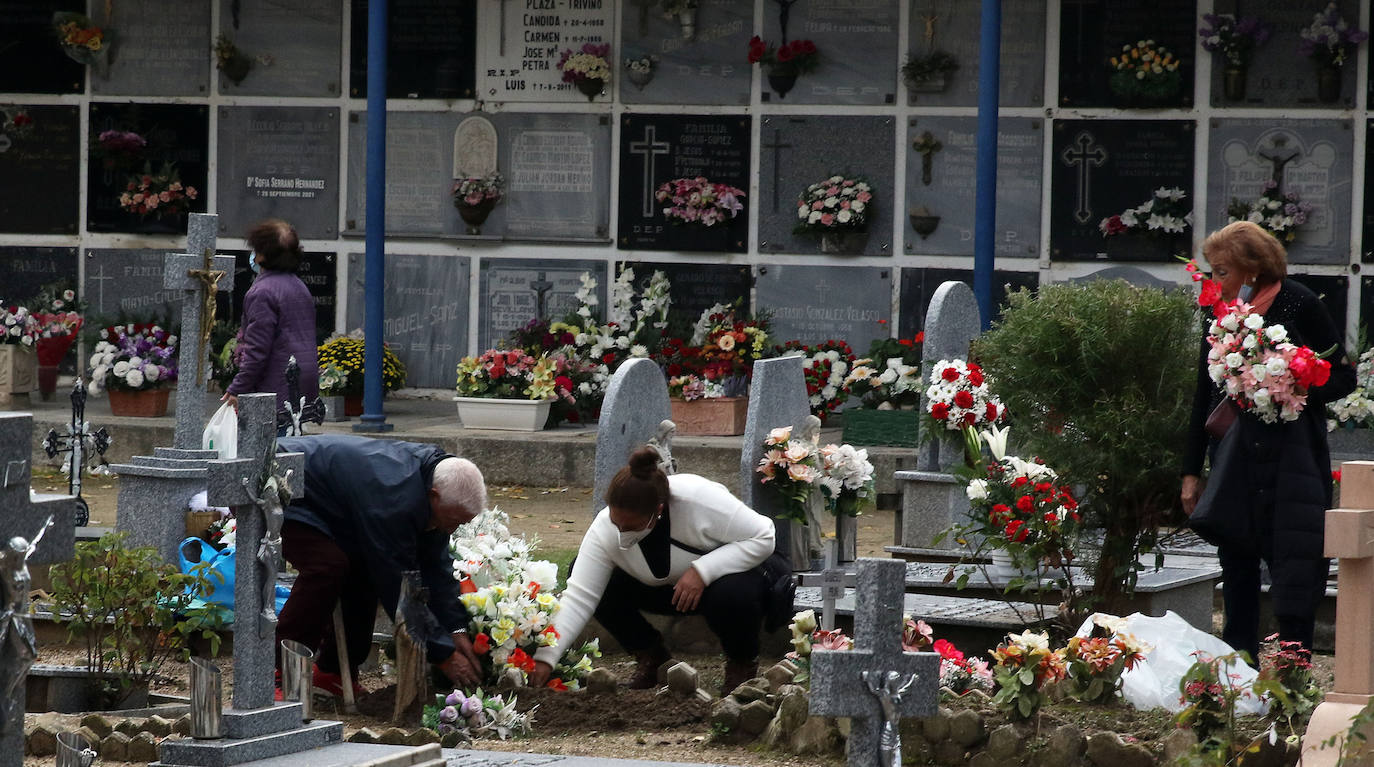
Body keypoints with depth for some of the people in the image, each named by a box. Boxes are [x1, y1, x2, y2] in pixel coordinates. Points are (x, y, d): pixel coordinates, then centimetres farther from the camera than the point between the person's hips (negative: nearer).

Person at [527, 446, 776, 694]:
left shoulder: (700, 499, -36)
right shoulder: (605, 529, -25)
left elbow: (763, 537, -28)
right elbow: (578, 597, -25)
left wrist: (702, 571, -37)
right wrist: (546, 657, -35)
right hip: (662, 588, 4)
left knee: (732, 594, -40)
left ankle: (742, 663, -5)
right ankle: (650, 657, 3)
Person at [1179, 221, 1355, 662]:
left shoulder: (1298, 306, -4)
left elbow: (1343, 378, -1)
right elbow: (1204, 397, 16)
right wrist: (1191, 472, 15)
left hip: (1291, 460, -5)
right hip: (1234, 462, 5)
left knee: (1294, 573, -7)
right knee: (1236, 567, 7)